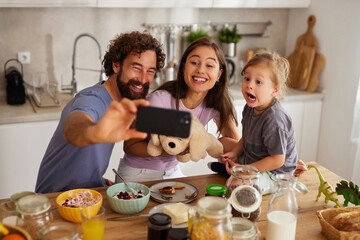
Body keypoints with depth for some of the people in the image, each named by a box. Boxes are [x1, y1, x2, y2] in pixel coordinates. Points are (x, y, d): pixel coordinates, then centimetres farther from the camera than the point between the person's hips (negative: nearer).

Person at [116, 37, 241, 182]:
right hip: (137, 174, -4)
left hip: (172, 171, 5)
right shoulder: (161, 99, -25)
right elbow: (130, 145, -18)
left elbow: (236, 141, -3)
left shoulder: (217, 103, -10)